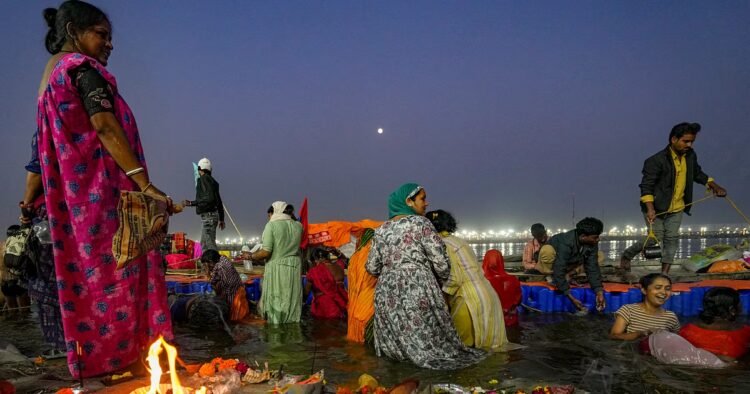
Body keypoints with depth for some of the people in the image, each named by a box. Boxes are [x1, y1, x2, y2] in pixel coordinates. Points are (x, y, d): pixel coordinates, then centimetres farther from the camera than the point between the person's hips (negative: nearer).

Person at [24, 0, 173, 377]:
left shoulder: (51, 77, 22)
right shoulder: (83, 68, -5)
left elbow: (43, 147, 20)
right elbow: (105, 127, -19)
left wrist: (29, 202, 21)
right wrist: (145, 184, -26)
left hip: (73, 196, 9)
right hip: (103, 191, -9)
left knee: (84, 270, 10)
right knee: (112, 272, -7)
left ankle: (89, 355, 17)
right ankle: (115, 353, -3)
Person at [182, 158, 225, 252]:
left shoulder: (203, 179, -10)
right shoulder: (212, 181, 18)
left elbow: (209, 199, -24)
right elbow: (219, 201, 22)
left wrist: (191, 203, -23)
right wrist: (221, 219, 27)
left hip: (207, 216, -10)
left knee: (210, 243, -11)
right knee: (204, 243, 15)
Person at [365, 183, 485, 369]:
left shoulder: (381, 230, 10)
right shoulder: (421, 223, -4)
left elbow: (372, 268, 13)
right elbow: (441, 263, -6)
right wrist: (440, 281, 13)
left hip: (386, 294, 5)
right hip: (418, 291, -5)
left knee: (398, 340, 17)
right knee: (429, 338, 6)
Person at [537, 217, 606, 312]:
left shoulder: (592, 244, -22)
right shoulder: (566, 243, -39)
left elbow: (592, 268, -20)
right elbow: (558, 271, -40)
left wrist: (599, 292, -32)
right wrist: (571, 298, -42)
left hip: (568, 263, 6)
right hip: (549, 264, -6)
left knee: (599, 256, -7)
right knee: (547, 250, -40)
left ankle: (565, 275, -4)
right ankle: (552, 278, -12)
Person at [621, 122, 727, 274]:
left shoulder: (691, 156, 3)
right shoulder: (656, 160, -20)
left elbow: (698, 174, 22)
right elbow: (646, 186, -23)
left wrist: (714, 186, 8)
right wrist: (650, 209, -32)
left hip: (677, 209, 6)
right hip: (656, 209, -6)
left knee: (672, 238, 5)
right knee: (656, 239, -6)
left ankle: (664, 273, 13)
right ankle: (626, 255, 17)